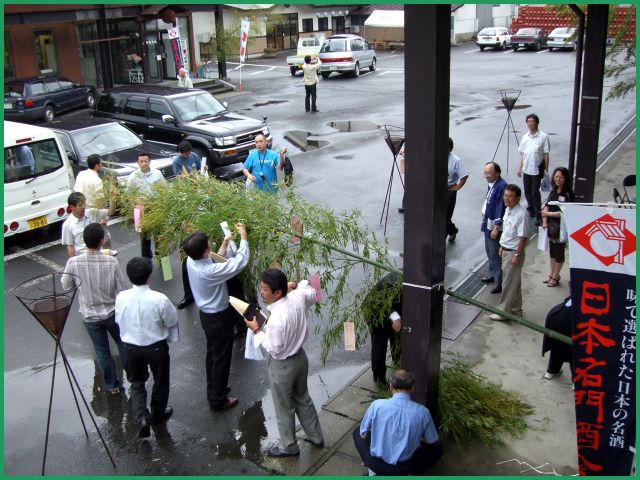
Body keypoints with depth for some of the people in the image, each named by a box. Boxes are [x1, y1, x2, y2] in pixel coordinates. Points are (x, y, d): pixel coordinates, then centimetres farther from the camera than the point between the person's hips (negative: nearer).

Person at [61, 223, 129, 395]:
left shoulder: (73, 262, -19)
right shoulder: (111, 262, -22)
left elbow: (66, 285, -2)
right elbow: (123, 290, -14)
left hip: (90, 315, 1)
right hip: (112, 312, -1)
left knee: (101, 351, 19)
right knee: (123, 344, 24)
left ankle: (112, 385, 34)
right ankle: (131, 374, 41)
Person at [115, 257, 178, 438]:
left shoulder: (121, 297, -18)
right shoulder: (159, 299, -27)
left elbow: (118, 320, -1)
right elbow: (171, 322, -12)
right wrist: (170, 338, 9)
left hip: (131, 347, 2)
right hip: (156, 347, -2)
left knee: (137, 382, 22)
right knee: (160, 381, 22)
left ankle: (142, 417, 6)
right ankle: (158, 414, 41)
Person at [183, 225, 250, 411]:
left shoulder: (191, 261, -12)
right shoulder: (210, 271, -37)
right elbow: (240, 262, -31)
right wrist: (243, 237, -19)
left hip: (206, 314, 8)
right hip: (219, 318, -8)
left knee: (212, 354, 25)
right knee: (221, 358, 10)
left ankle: (214, 389, 44)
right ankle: (218, 400, 26)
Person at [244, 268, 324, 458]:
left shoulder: (277, 318, -36)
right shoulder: (297, 297, -15)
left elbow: (274, 349, -24)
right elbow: (312, 294, 8)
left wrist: (257, 330, -17)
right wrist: (298, 285, 14)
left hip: (282, 366, -7)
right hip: (300, 357, 7)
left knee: (284, 408, 16)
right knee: (303, 399, 27)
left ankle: (288, 447, 36)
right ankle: (316, 437, 43)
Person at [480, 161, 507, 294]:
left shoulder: (501, 186, -23)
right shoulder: (491, 184, 5)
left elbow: (501, 209, -24)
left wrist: (496, 228, -22)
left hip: (495, 226, -10)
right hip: (488, 223, 10)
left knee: (496, 254, -2)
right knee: (489, 250, 22)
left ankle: (499, 282, 8)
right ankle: (492, 274, 40)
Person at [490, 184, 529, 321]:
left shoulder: (521, 213, -22)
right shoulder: (508, 210, 5)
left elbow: (523, 237, -21)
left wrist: (517, 255, -20)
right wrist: (502, 247, 19)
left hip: (514, 252, -9)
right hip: (506, 251, 9)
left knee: (509, 283, 1)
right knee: (514, 282, 19)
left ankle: (504, 311, 11)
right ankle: (516, 309, 31)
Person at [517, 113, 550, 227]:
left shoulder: (543, 136, -7)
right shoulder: (525, 137, 8)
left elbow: (546, 154, -6)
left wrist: (546, 169, -7)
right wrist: (520, 168, 11)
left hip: (537, 169, -5)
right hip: (526, 169, 5)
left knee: (535, 192, -8)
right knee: (527, 191, 12)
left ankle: (538, 215, -2)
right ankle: (530, 210, 31)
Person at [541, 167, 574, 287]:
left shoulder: (568, 194, -17)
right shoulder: (553, 192, 5)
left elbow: (564, 213, -21)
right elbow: (546, 206, 6)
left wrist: (548, 214, -13)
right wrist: (545, 221, -6)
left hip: (561, 227, -7)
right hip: (551, 226, 7)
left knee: (559, 252, 6)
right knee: (552, 250, 19)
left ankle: (555, 277, 19)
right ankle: (551, 274, 33)